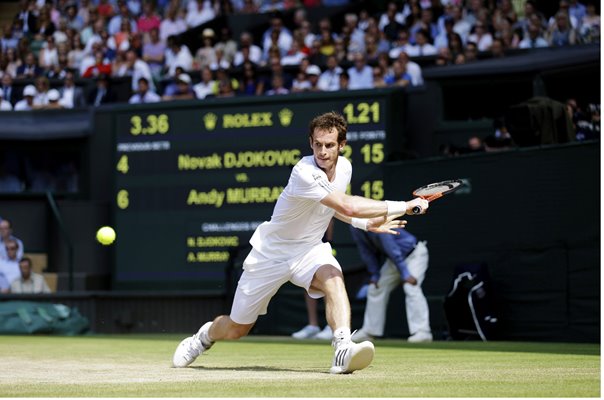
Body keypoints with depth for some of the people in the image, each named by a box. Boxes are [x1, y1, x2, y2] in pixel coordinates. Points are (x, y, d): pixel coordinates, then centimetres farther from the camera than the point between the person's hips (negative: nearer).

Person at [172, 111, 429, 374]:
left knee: (333, 279, -33)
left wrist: (367, 223, 2)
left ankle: (344, 352, -49)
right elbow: (348, 207, -40)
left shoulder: (344, 167, -6)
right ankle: (205, 336, 45)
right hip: (272, 253, -5)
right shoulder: (304, 173, -32)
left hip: (310, 249, 5)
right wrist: (403, 207, -37)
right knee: (236, 329, 9)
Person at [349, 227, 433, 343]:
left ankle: (422, 332, -30)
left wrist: (405, 274, -34)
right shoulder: (355, 229, -6)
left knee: (411, 288, -26)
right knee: (375, 288, 7)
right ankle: (369, 331, 17)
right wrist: (374, 276, -1)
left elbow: (392, 248, -32)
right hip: (394, 259, 9)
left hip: (415, 254, -9)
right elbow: (367, 252, 4)